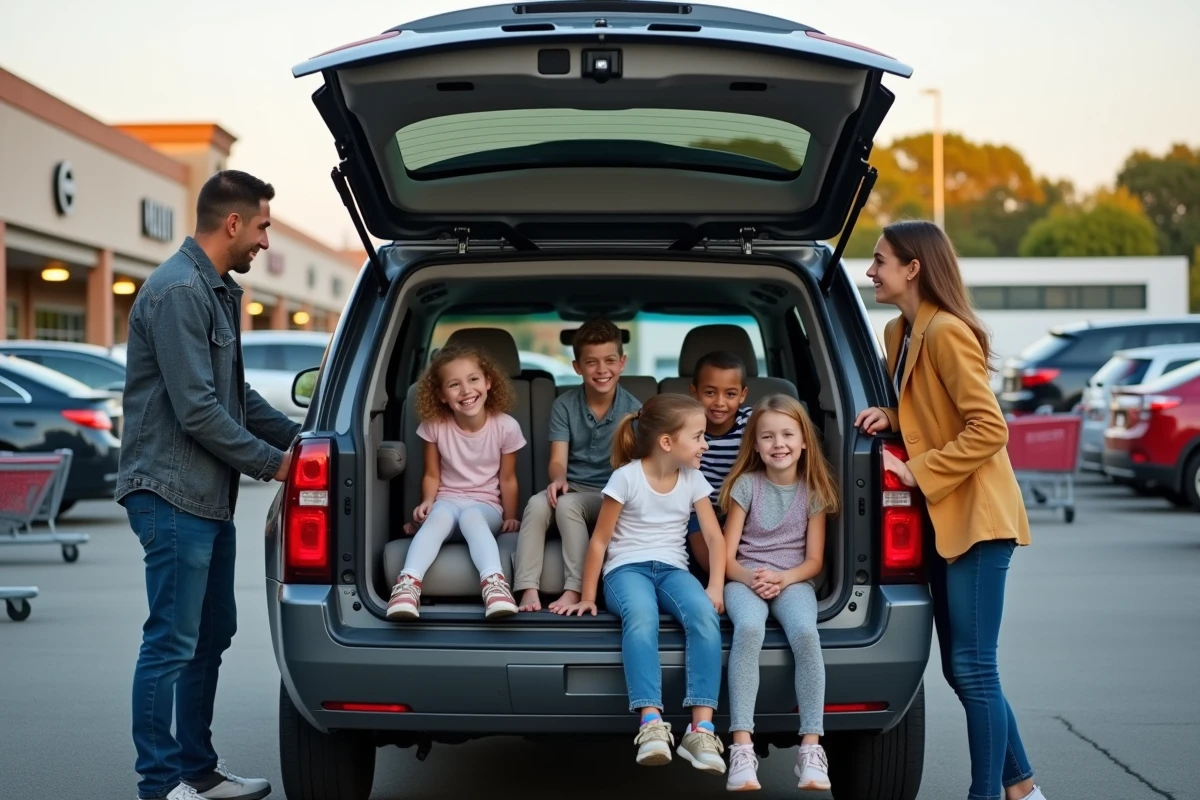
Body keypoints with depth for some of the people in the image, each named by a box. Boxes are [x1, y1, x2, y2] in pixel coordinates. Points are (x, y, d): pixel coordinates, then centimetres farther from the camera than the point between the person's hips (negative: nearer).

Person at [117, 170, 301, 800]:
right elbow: (196, 410, -21)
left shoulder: (218, 290, 16)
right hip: (173, 494, -11)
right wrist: (272, 462, -11)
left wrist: (298, 438, 13)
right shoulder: (178, 291, -16)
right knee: (171, 645, -4)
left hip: (210, 497, 11)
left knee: (212, 636, 16)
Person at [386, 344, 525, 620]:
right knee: (439, 517, -37)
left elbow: (507, 479, 3)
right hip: (446, 500, 1)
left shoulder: (506, 427, -7)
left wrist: (510, 518, 1)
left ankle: (495, 583, -58)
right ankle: (408, 584, -55)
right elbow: (432, 475, 4)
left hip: (485, 505, -1)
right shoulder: (435, 425, -4)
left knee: (471, 517, -38)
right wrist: (428, 501, -13)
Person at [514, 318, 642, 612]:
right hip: (573, 488, 2)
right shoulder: (564, 405, 1)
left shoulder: (632, 409, -4)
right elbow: (558, 460, -6)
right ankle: (528, 590, -35)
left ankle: (574, 590, -33)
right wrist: (558, 479, -30)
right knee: (537, 503, -31)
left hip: (611, 494, -2)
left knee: (567, 505, -34)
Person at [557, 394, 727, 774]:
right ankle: (651, 723, -47)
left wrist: (715, 587, -11)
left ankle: (702, 727, -37)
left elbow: (715, 538, 4)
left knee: (704, 615, -32)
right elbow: (600, 540, -4)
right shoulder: (627, 476, -8)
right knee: (641, 615, -40)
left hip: (672, 568, 3)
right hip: (627, 568, -3)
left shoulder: (693, 479, 5)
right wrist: (587, 596, -3)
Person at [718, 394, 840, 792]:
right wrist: (750, 578, -20)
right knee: (749, 628, -36)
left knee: (806, 633, -33)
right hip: (745, 578, -1)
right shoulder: (746, 485, 1)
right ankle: (742, 748, -39)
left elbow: (814, 559, 4)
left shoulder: (813, 489, 5)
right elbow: (726, 556, 0)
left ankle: (811, 748, -30)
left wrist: (784, 579, -15)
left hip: (793, 579, 1)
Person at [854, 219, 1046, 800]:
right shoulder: (898, 333, 13)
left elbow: (989, 429, -19)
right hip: (942, 519, 10)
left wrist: (919, 472, -17)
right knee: (961, 670, 13)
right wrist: (889, 416, 2)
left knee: (972, 669, -6)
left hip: (976, 516, -10)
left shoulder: (947, 332, -15)